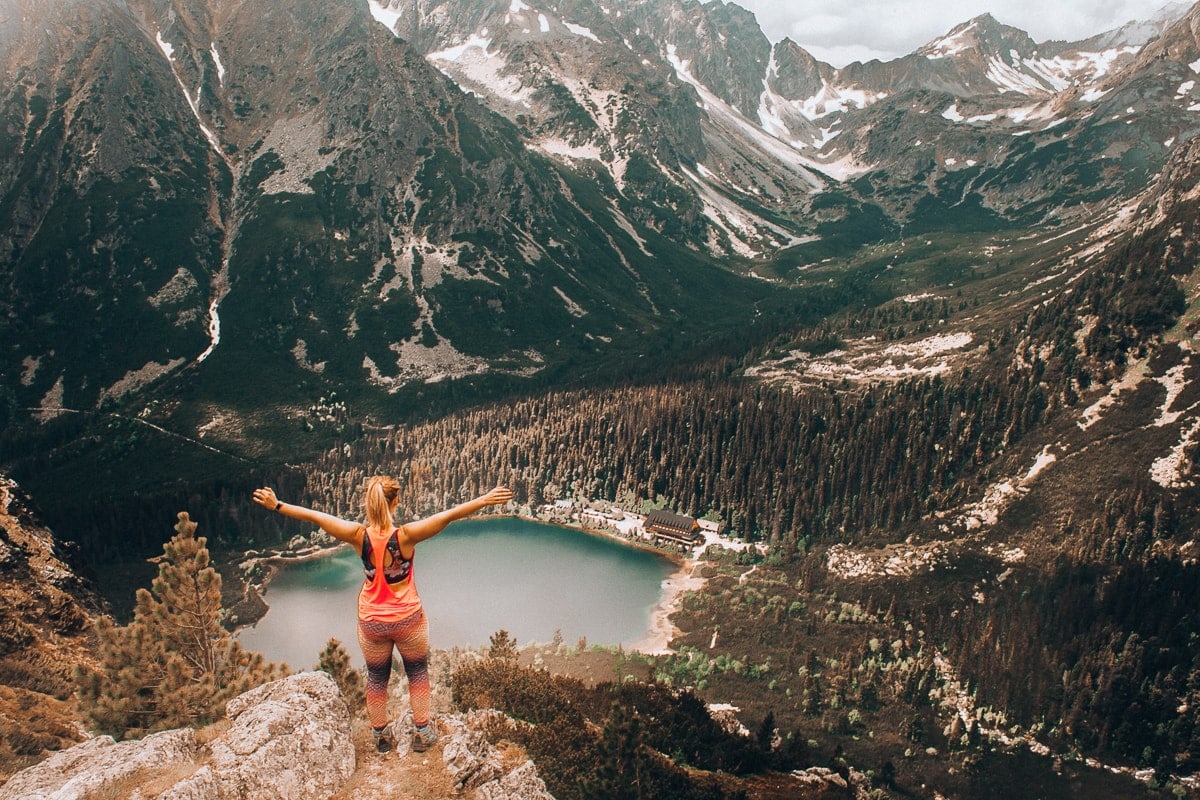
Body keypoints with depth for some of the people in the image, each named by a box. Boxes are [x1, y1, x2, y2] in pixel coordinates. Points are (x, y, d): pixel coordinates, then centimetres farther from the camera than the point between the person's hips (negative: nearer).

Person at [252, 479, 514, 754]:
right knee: (418, 673, 20)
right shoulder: (405, 535, -25)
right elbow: (449, 515, -26)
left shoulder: (359, 535, -18)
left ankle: (381, 736, 36)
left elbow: (314, 516, -11)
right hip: (408, 619, -2)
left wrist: (276, 505, -1)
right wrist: (484, 500, -23)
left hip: (371, 622, 2)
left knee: (376, 678, 22)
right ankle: (422, 733, 29)